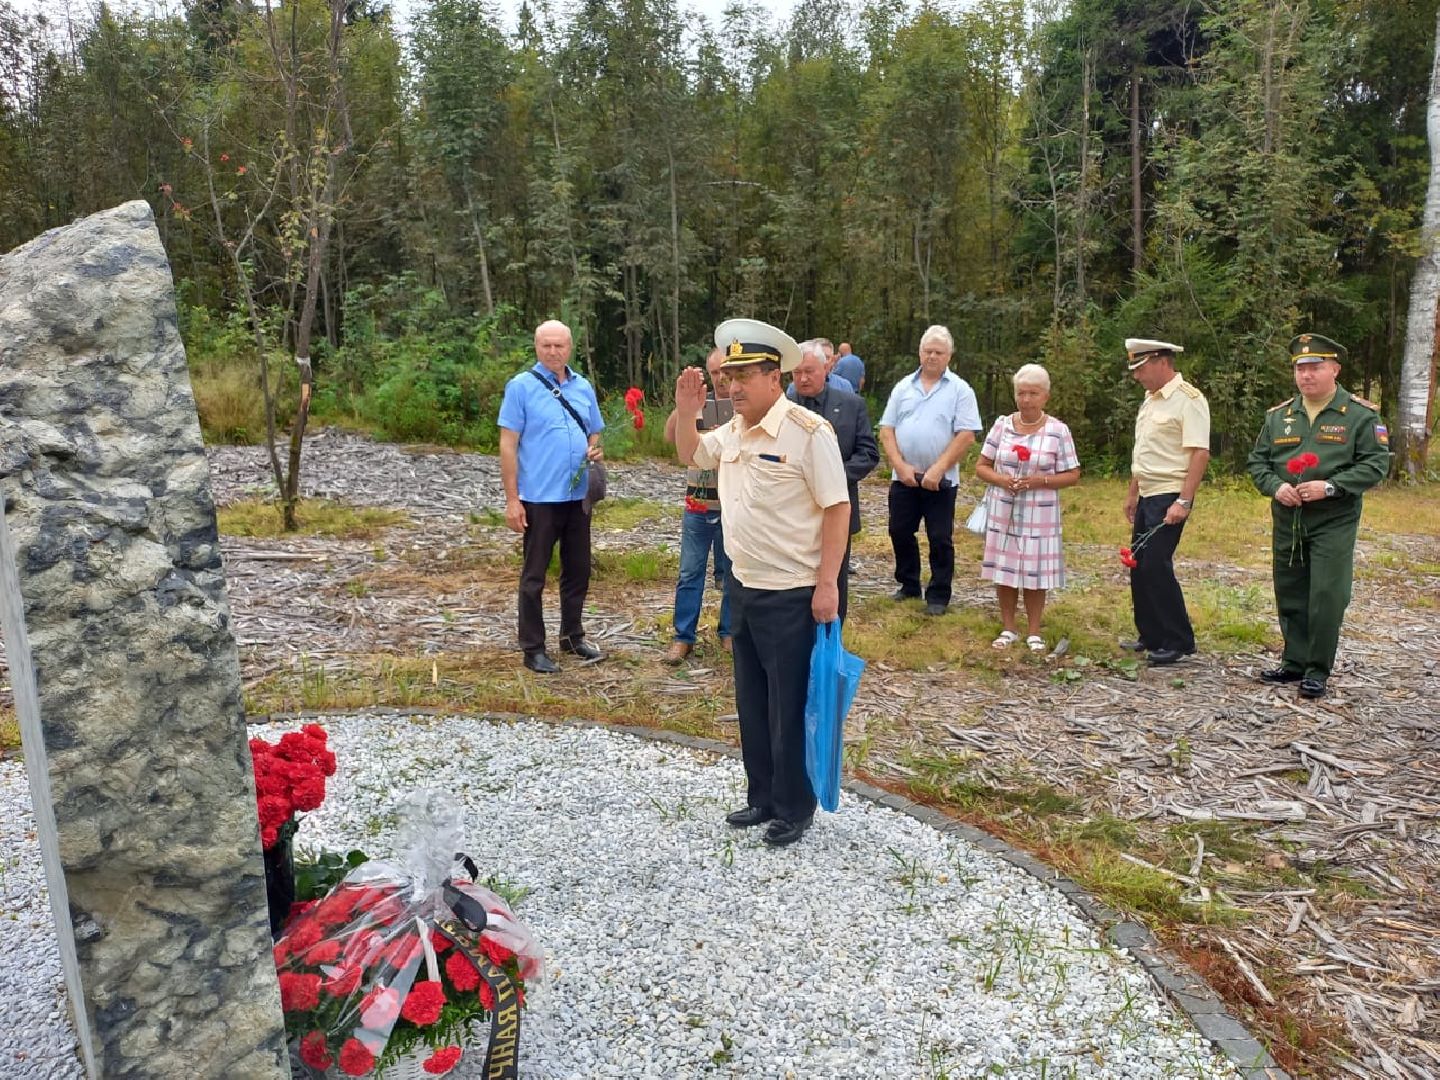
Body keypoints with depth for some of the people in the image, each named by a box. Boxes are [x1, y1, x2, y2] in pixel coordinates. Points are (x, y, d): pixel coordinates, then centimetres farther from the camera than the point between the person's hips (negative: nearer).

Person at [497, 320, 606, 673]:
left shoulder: (583, 387, 8)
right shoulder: (521, 386, -7)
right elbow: (508, 445, -9)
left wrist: (596, 450, -5)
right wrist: (512, 499, -14)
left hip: (578, 496, 5)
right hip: (539, 497, -5)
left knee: (578, 570, 14)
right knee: (534, 575, 4)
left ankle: (572, 635, 30)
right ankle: (533, 648, 13)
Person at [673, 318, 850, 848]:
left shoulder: (808, 431, -16)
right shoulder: (733, 430, 7)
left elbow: (837, 508, -16)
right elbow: (690, 456, 23)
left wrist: (827, 584, -19)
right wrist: (685, 412, 2)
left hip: (792, 595, -8)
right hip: (742, 586, 8)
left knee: (789, 707, 5)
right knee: (751, 702, 17)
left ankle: (795, 808, 21)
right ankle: (762, 797, 33)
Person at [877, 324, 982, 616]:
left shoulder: (960, 390, -3)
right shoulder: (903, 387, 7)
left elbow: (966, 435, -11)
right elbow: (887, 430, 4)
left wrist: (938, 469, -18)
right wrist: (900, 466, -9)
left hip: (941, 480, -3)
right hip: (903, 477, 4)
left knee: (940, 538, 2)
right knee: (900, 532, 10)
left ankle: (938, 595, 14)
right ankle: (909, 585, 27)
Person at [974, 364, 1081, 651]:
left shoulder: (1058, 431, -4)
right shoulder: (1002, 425, 2)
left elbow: (1072, 475, -2)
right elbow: (981, 467, 6)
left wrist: (1039, 481, -17)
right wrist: (1000, 479, -15)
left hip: (1039, 515, -2)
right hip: (1002, 512, 2)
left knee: (1035, 572, 3)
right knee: (1004, 569, 6)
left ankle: (1034, 632, 17)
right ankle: (1008, 629, 20)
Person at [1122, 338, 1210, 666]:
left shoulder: (1188, 400, -13)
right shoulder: (1150, 400, 15)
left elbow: (1200, 454, -19)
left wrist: (1184, 502, -24)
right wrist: (1132, 494, 22)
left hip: (1170, 497, -9)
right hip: (1147, 496, 9)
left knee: (1156, 566, -10)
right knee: (1138, 565, 10)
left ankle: (1179, 642, 2)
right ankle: (1150, 636, 22)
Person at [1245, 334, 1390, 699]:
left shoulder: (1361, 415, -2)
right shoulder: (1278, 416, 9)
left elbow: (1376, 464, -7)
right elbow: (1257, 461, 11)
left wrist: (1330, 486, -19)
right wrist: (1275, 487, -8)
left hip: (1334, 523, -4)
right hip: (1287, 522, 4)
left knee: (1327, 597, -4)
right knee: (1290, 596, 11)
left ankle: (1318, 671, 7)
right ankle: (1294, 662, 24)